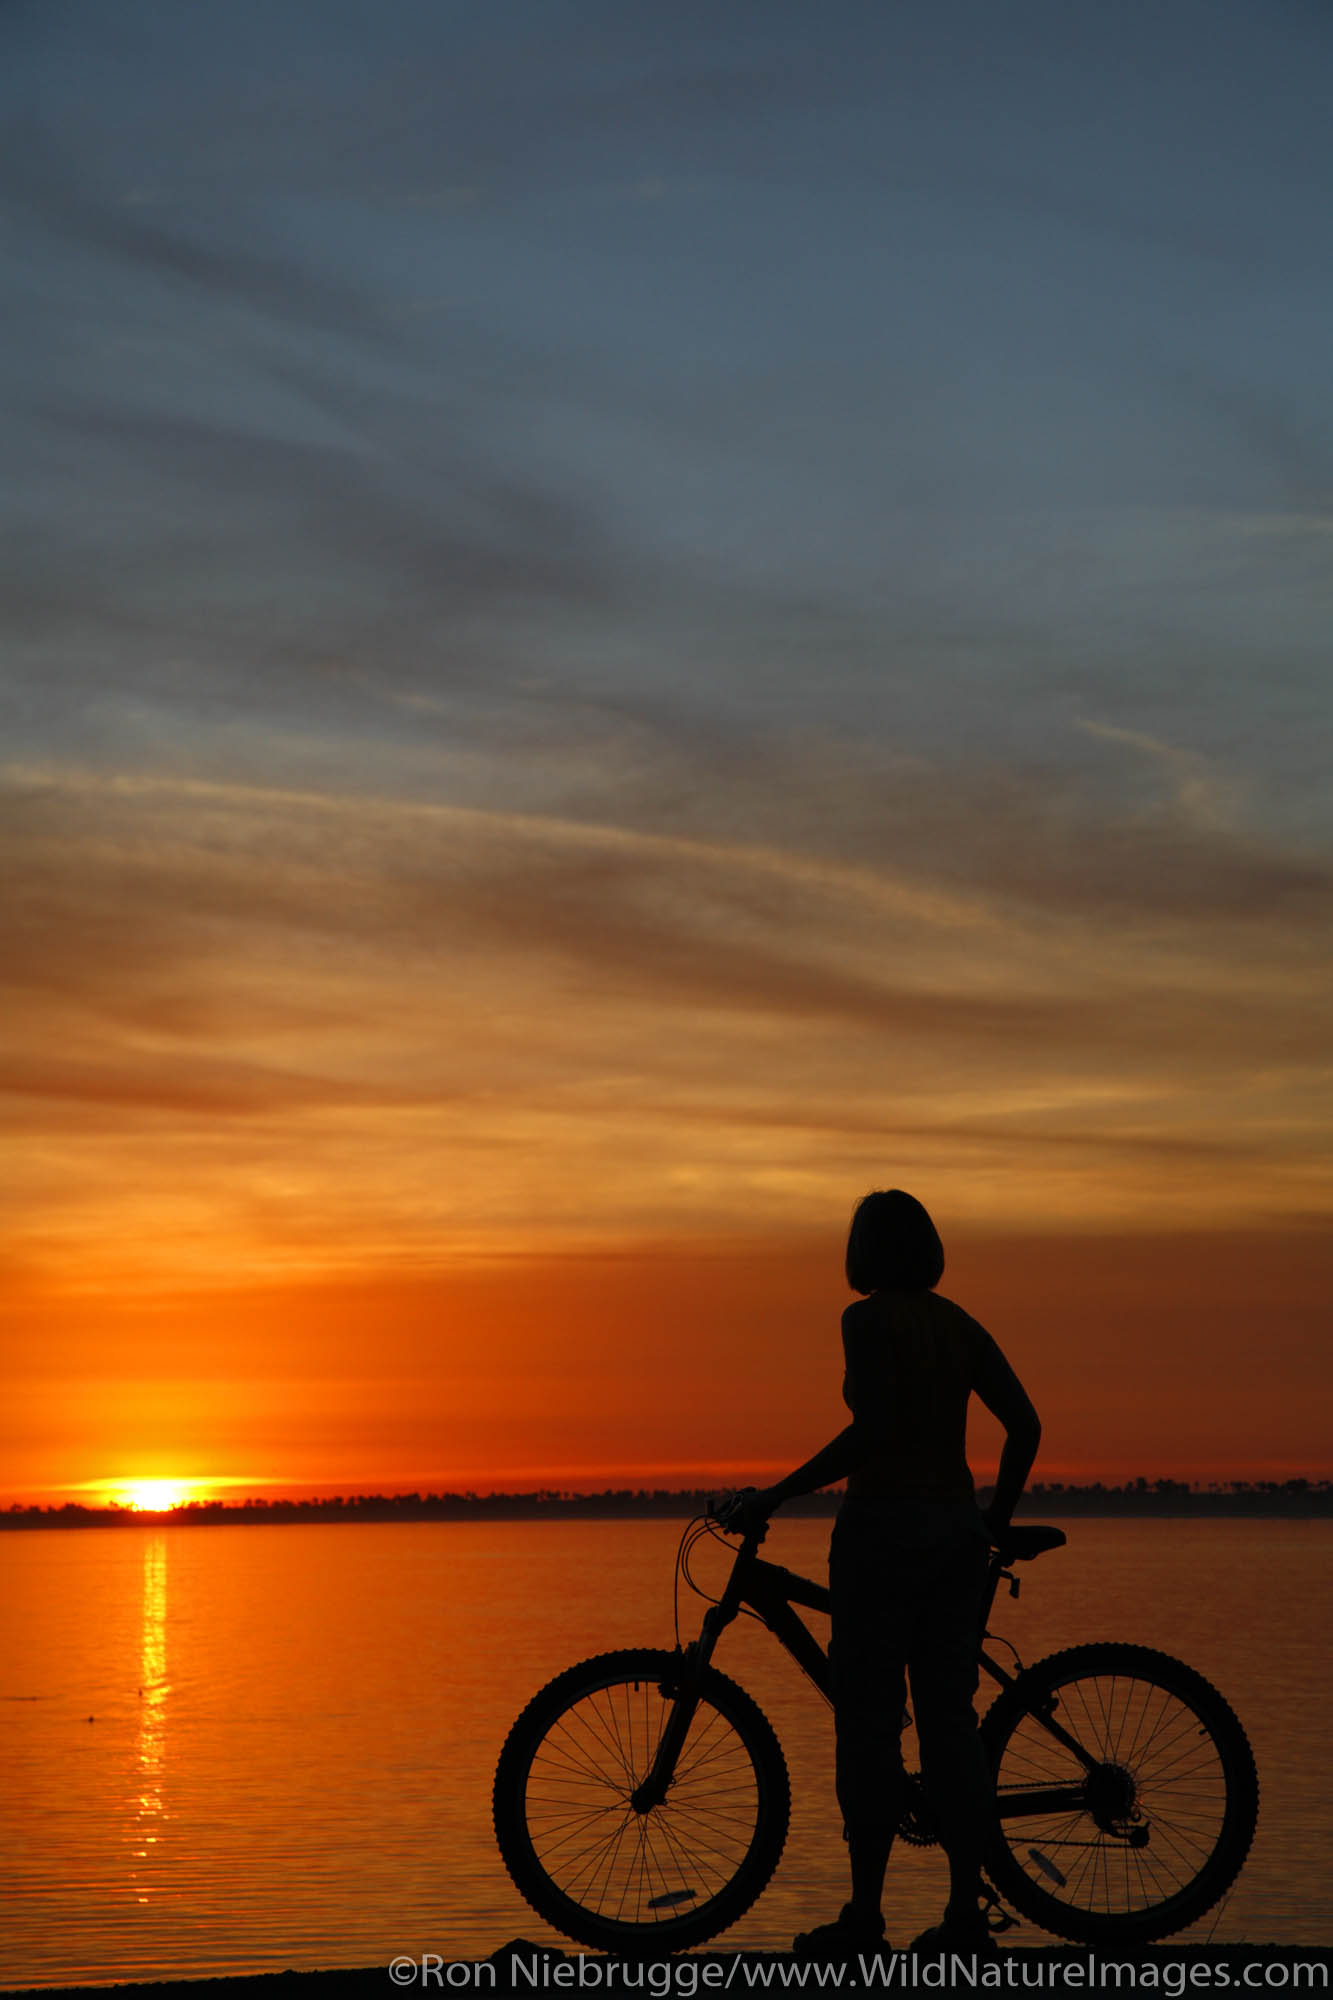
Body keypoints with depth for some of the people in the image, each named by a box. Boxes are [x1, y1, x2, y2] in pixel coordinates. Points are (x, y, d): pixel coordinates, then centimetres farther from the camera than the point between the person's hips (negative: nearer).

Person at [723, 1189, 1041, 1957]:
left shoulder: (868, 1319, -9)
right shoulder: (960, 1324, 11)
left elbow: (872, 1431, -20)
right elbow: (1026, 1424, 8)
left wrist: (775, 1497, -16)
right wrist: (998, 1515, 21)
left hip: (884, 1525, -6)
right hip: (955, 1527, 7)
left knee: (869, 1722, -1)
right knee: (950, 1716, 8)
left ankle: (865, 1912, 2)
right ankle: (966, 1910, 8)